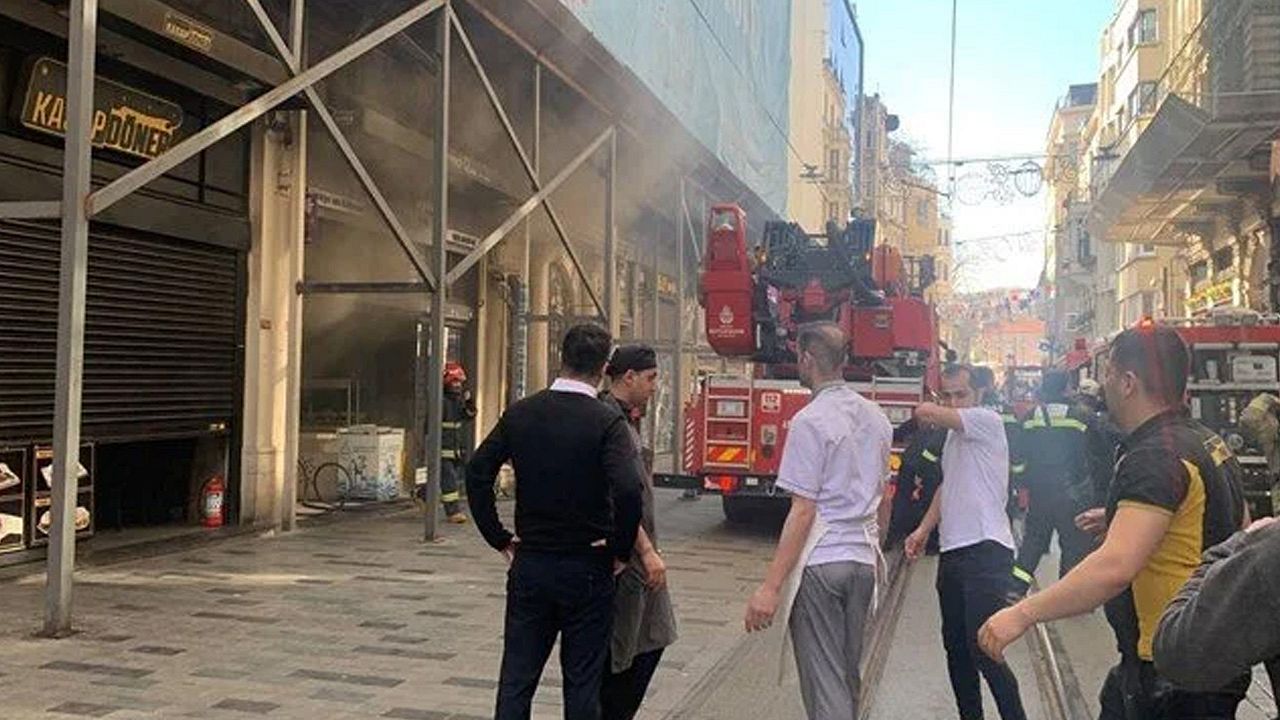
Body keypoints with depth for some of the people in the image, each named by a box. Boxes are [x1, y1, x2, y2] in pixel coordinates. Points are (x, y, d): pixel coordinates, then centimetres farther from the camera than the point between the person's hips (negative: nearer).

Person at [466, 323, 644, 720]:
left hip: (529, 565, 3)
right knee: (582, 682, 9)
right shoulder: (608, 421, -12)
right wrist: (620, 550, -9)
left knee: (516, 677, 11)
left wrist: (500, 539, 7)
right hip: (586, 570, -3)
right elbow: (628, 489, -24)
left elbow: (477, 473, 0)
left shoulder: (520, 413, 1)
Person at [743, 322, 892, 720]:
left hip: (819, 562, -7)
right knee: (849, 673, 19)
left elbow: (803, 511, -17)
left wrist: (770, 587, -17)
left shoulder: (810, 421, -13)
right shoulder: (876, 417, 9)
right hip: (863, 560, 7)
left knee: (823, 679, -2)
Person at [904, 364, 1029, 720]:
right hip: (952, 552, 9)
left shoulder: (987, 420, -9)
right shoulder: (955, 434, 18)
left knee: (983, 648, -13)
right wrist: (924, 529, 17)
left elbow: (925, 412, -18)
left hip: (985, 550, -9)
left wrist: (931, 412, 6)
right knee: (955, 645, 13)